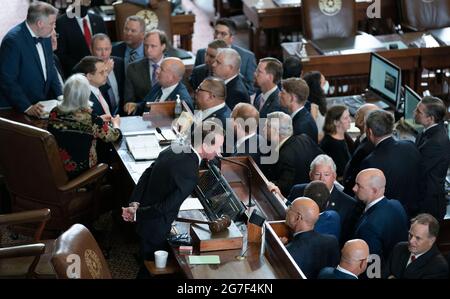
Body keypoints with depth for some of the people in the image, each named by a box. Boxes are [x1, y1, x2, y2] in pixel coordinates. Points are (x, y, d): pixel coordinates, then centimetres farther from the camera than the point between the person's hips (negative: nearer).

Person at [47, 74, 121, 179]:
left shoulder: (55, 113, -12)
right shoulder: (90, 119, -26)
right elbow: (114, 136, -8)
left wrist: (100, 120, 16)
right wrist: (116, 123, 13)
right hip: (80, 173, -5)